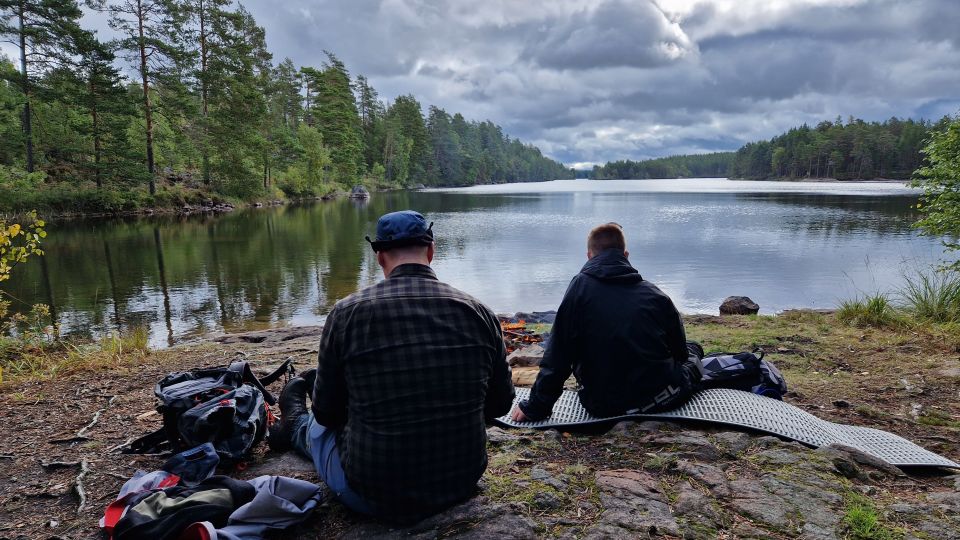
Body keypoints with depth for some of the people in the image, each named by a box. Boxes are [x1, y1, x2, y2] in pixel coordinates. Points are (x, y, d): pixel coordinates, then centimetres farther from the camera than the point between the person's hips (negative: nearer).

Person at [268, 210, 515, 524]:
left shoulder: (347, 314, -15)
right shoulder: (478, 312, -9)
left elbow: (328, 413, -3)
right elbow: (500, 404, 2)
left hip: (375, 495, -3)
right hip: (464, 482, 4)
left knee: (316, 424, 29)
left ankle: (295, 425, 60)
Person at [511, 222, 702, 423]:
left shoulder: (580, 287, -10)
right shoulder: (654, 293, -5)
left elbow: (557, 357, -12)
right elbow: (679, 351, 7)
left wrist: (535, 408, -4)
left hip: (603, 407, -1)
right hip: (661, 400, 1)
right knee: (689, 356, 30)